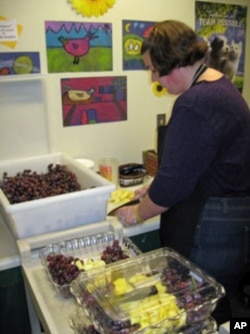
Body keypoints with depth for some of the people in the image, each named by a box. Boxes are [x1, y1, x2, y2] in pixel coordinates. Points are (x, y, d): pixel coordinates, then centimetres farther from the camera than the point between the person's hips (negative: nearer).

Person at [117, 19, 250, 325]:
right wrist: (155, 189, 14)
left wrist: (138, 214, -5)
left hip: (208, 228, -10)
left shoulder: (194, 104, -24)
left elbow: (174, 182, -22)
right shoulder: (218, 85, 9)